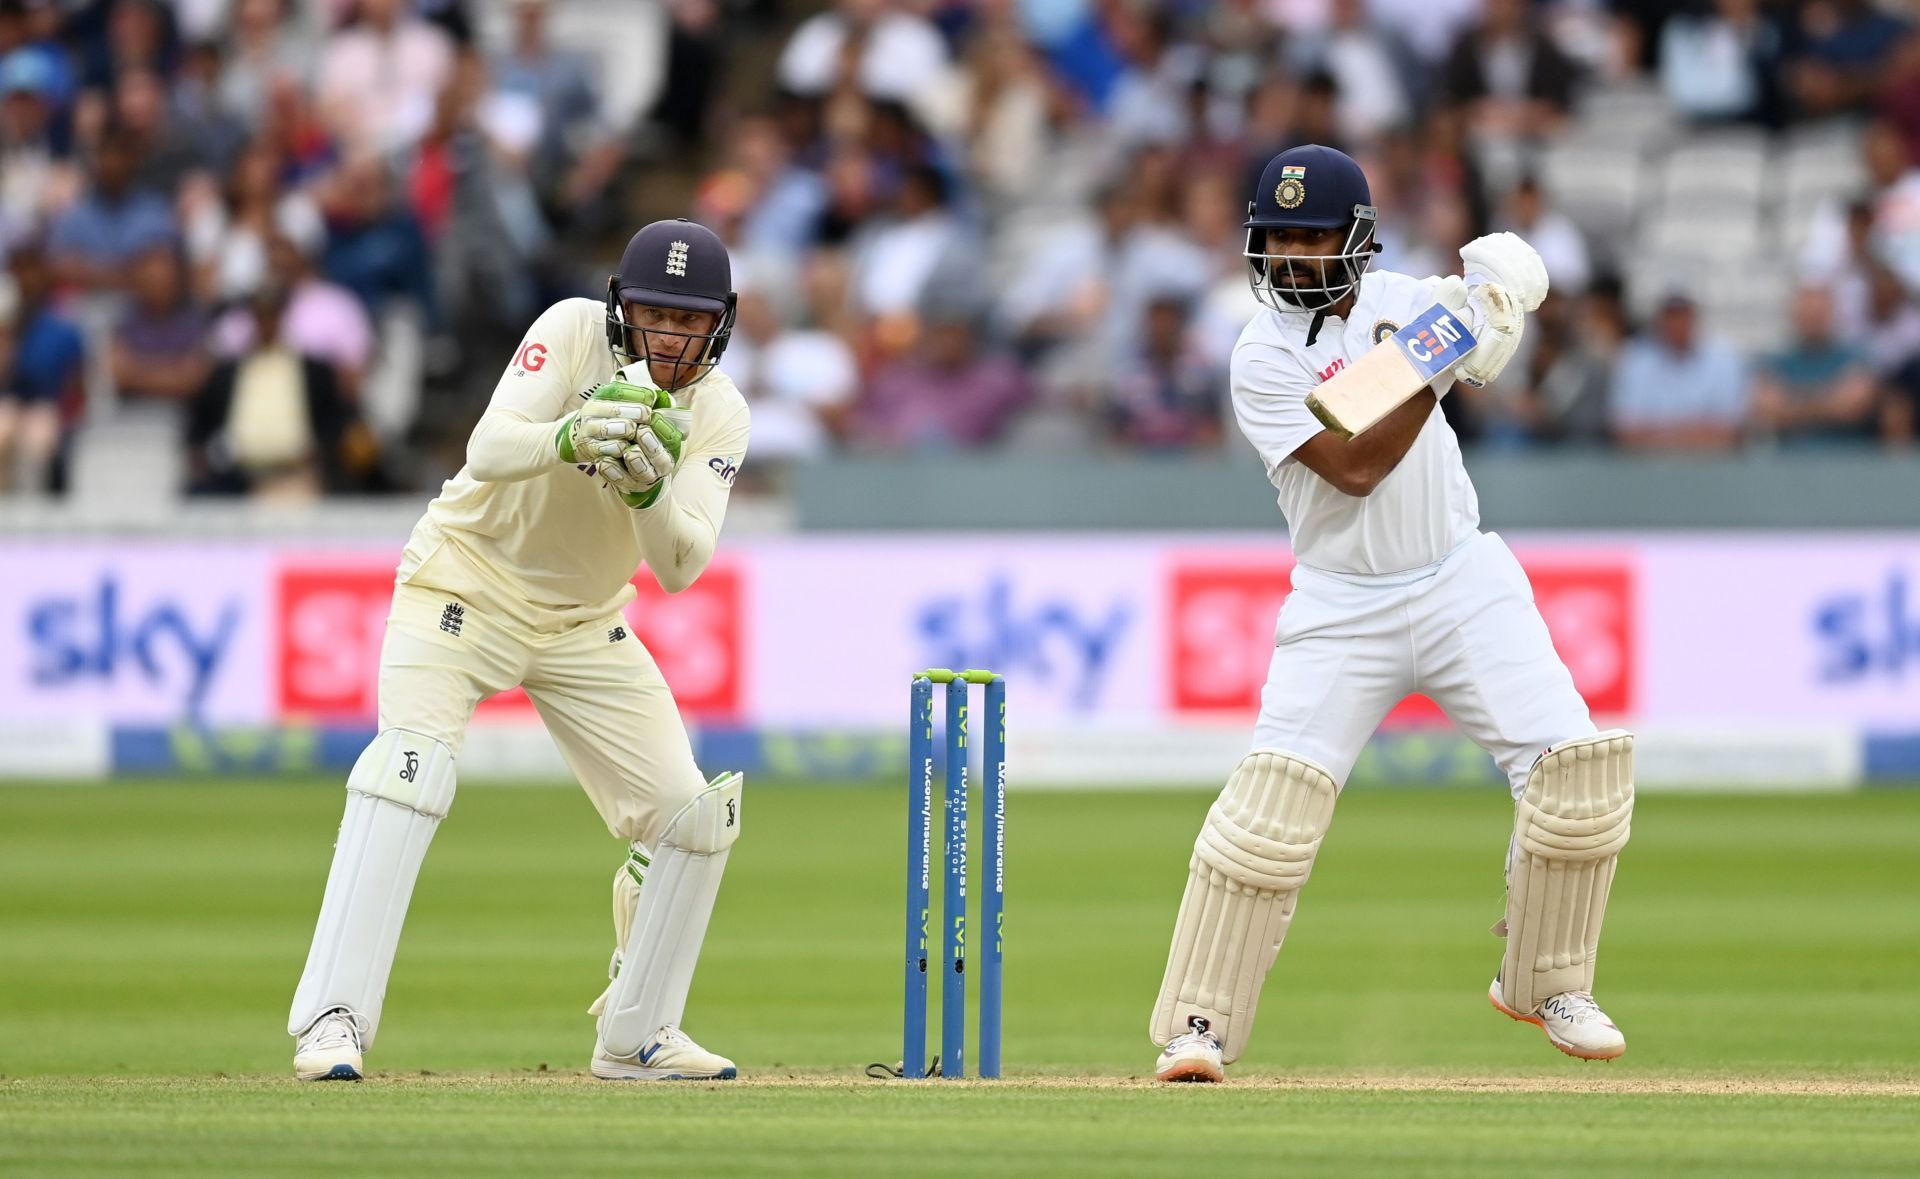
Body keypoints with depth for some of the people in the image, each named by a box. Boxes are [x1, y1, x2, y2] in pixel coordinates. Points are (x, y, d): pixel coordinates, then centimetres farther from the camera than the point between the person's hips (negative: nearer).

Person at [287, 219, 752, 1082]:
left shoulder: (718, 414, -9)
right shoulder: (574, 332, -19)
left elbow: (679, 567, -21)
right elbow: (488, 448, -33)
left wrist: (649, 491, -41)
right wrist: (567, 439, -53)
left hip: (585, 622, 5)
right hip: (468, 582, -5)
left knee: (692, 816, 0)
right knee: (411, 762, -27)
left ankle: (636, 1036, 19)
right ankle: (332, 1023, -32)